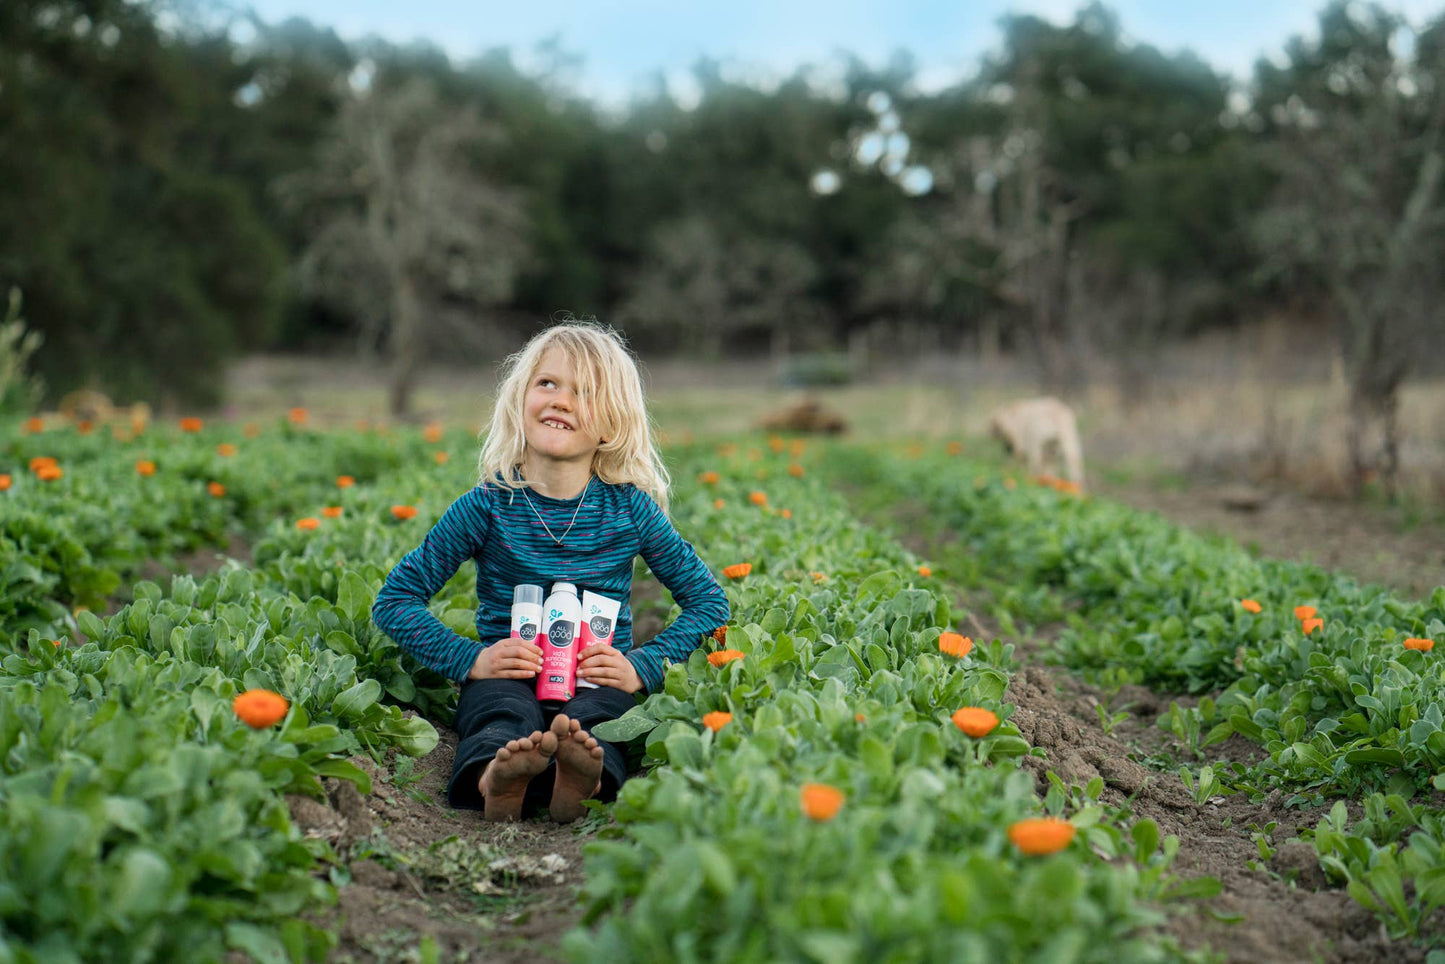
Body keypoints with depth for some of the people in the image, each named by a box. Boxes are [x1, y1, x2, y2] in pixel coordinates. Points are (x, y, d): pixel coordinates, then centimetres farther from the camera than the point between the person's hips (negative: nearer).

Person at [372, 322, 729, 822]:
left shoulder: (630, 507, 0)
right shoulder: (488, 505, -2)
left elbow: (708, 599, 8)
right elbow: (394, 599, 2)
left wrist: (643, 667, -6)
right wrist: (469, 659, -11)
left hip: (597, 682, 0)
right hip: (506, 676, 0)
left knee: (593, 716, -33)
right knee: (505, 712, -34)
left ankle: (583, 777, -65)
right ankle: (494, 775, -64)